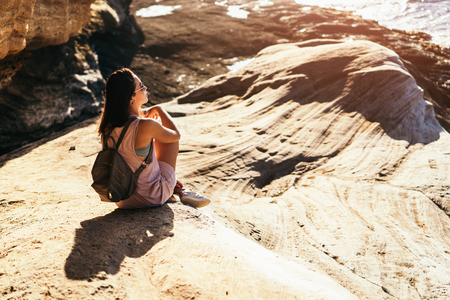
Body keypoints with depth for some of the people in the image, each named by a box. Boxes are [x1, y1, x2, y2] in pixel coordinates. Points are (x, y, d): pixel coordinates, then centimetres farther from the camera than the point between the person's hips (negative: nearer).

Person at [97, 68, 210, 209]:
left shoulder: (107, 127, -8)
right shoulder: (145, 126, -28)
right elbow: (176, 134, -6)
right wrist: (159, 110, 8)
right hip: (152, 198, -6)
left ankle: (171, 187, 27)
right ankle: (180, 190, 22)